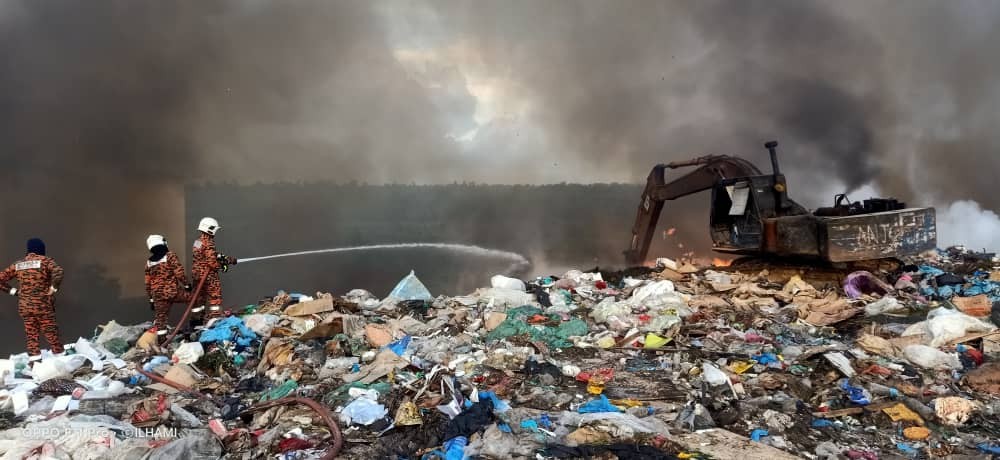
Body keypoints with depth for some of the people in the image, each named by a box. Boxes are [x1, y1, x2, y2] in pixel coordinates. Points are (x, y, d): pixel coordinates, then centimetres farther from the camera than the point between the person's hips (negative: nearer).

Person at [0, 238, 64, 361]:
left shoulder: (18, 264, 12)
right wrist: (53, 288, -11)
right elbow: (58, 271, -22)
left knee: (31, 335, 9)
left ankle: (34, 358, 7)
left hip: (24, 306, 4)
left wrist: (12, 290, 13)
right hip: (43, 305, -4)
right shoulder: (44, 261, -3)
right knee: (51, 333, 1)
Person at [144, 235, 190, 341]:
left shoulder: (149, 262, 14)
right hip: (173, 291, -5)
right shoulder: (170, 256, -3)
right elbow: (179, 272, -12)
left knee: (160, 318, 7)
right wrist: (186, 285, 1)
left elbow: (148, 283, 16)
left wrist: (151, 299, 22)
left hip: (158, 296, 5)